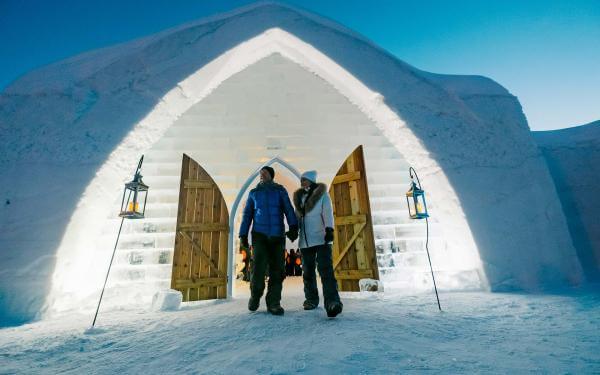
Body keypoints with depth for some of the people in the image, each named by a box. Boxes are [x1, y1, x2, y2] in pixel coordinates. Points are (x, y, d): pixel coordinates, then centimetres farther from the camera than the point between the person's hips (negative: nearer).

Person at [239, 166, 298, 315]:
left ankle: (273, 303, 9)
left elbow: (289, 209, -2)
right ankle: (255, 295, 14)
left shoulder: (280, 190, 10)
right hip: (259, 235, 0)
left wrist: (293, 227, -17)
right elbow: (247, 215, 13)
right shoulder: (254, 192, 15)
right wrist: (243, 234, 3)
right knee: (258, 267, -12)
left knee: (277, 270, -3)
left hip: (278, 236, 0)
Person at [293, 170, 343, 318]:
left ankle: (332, 302, -18)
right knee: (308, 272, 10)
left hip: (321, 239, -5)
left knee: (326, 270, -15)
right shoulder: (299, 197, 16)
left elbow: (328, 213, -10)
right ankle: (311, 300, 23)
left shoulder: (322, 194, 1)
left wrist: (329, 229, -23)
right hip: (305, 241, 5)